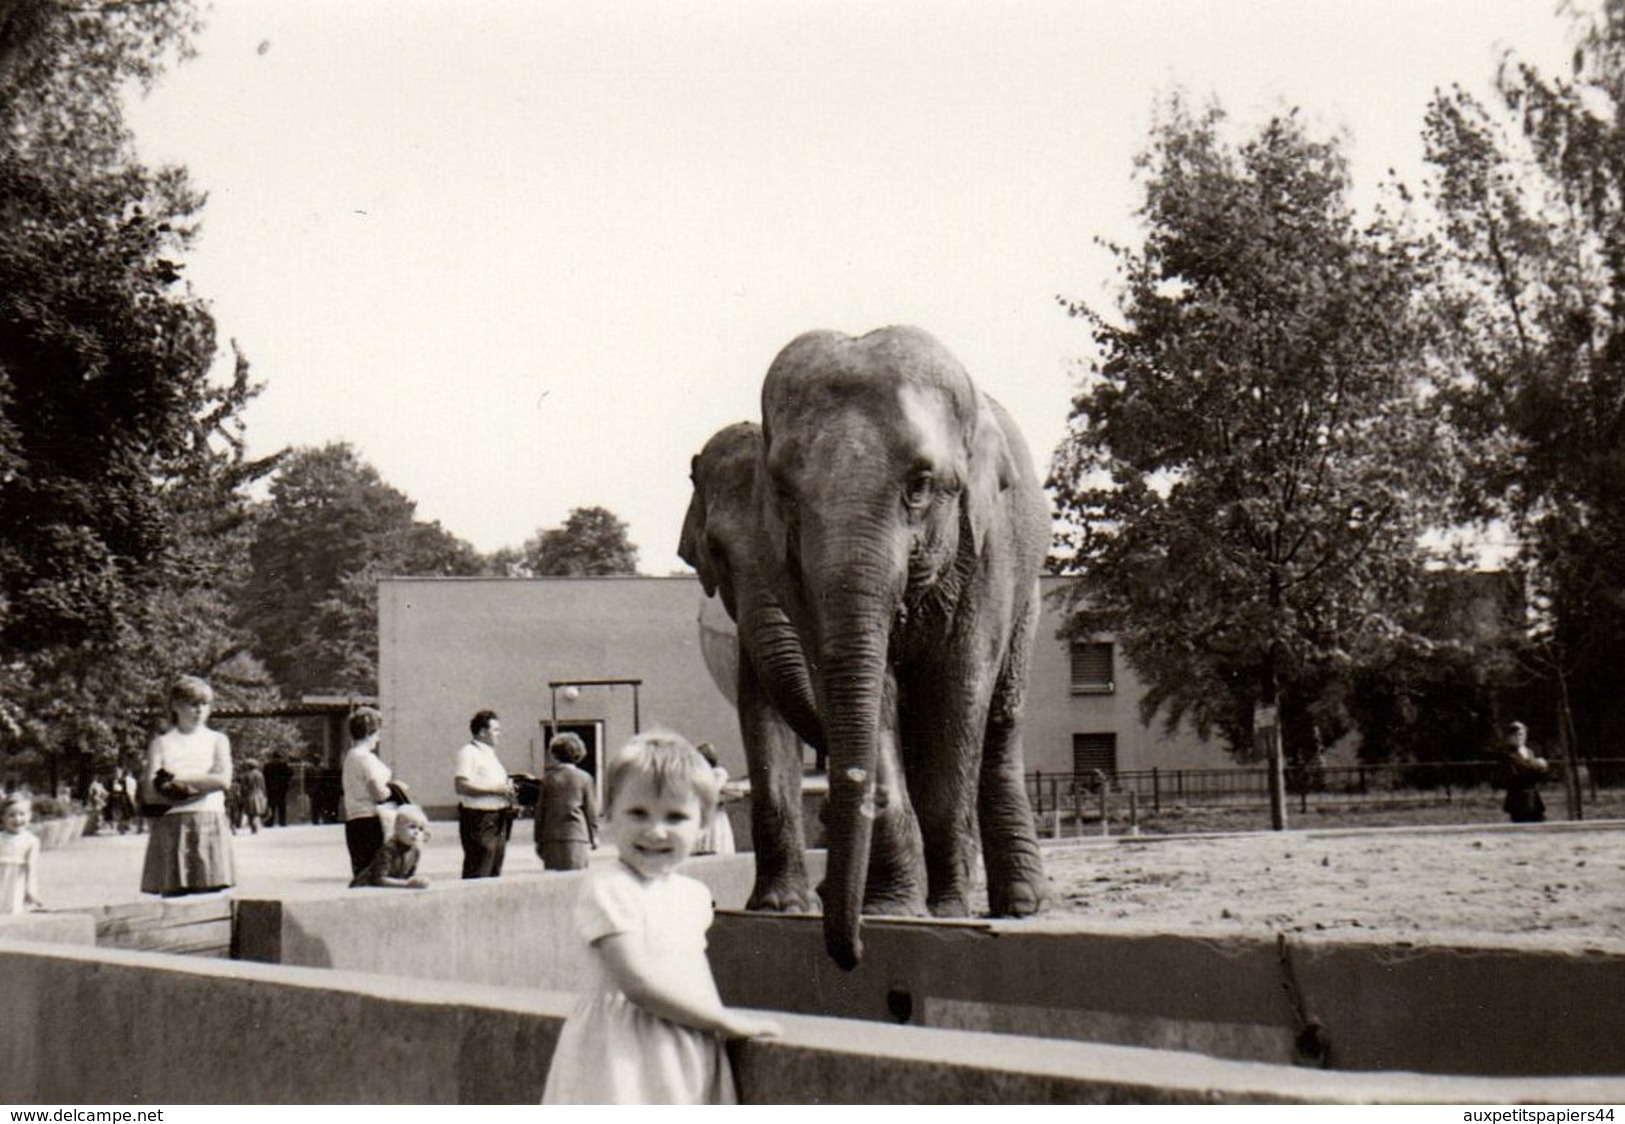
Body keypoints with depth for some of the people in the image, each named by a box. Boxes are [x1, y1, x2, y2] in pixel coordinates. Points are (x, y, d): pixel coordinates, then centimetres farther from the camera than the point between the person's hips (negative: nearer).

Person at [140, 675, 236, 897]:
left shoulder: (217, 740, 13)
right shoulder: (162, 743, 9)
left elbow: (223, 779, -4)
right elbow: (150, 793, -2)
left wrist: (179, 779, -5)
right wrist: (201, 785, -5)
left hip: (210, 827, 1)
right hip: (172, 827, -1)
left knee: (210, 895, -4)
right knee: (173, 894, -5)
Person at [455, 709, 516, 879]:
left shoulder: (490, 753, 19)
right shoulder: (469, 752, -9)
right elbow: (461, 785, -20)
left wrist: (507, 790, 9)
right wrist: (495, 790, -20)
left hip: (498, 819, 9)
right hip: (479, 819, -9)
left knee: (495, 872, 10)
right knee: (477, 871, -10)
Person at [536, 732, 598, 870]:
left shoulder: (548, 778, 4)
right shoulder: (584, 778, 0)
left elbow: (540, 810, 6)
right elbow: (590, 810, 2)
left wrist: (539, 840, 12)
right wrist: (594, 836, 12)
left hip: (551, 837, 2)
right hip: (576, 835, -2)